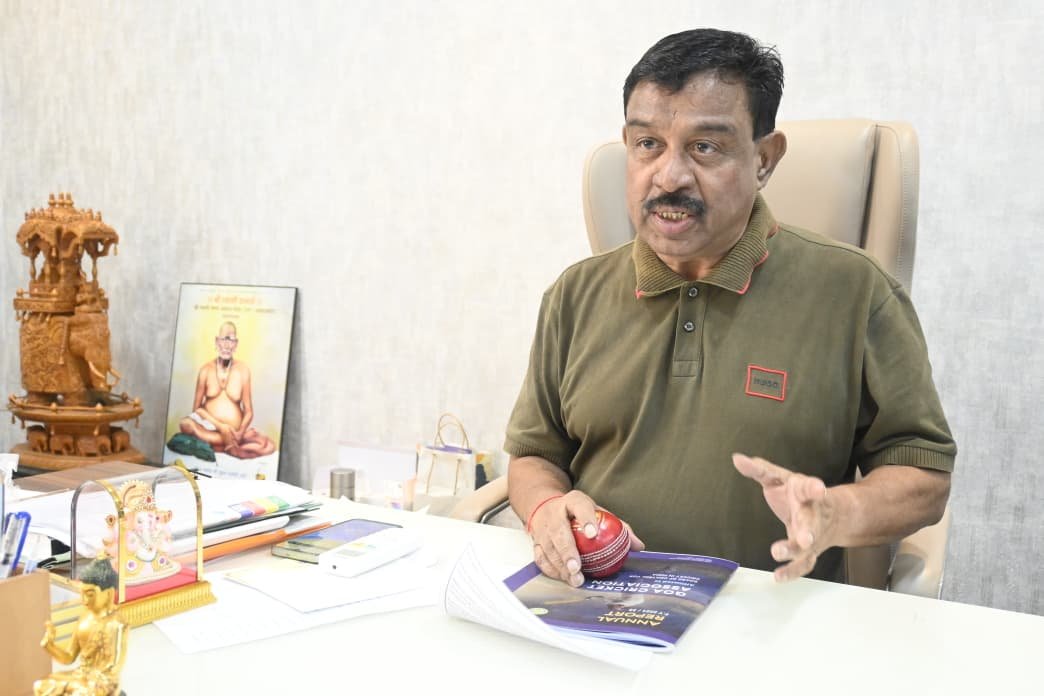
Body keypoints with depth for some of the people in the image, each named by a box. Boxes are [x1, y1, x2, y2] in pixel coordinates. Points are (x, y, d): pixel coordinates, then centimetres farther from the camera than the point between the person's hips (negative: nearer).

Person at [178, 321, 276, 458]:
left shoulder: (243, 370, -2)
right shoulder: (206, 369, 0)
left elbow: (248, 411, 0)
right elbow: (197, 408, 0)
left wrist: (240, 434, -19)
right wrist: (220, 426, -15)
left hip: (235, 432, 0)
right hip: (210, 428, 1)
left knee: (268, 445, -26)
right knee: (186, 423, -33)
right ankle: (233, 443, -20)